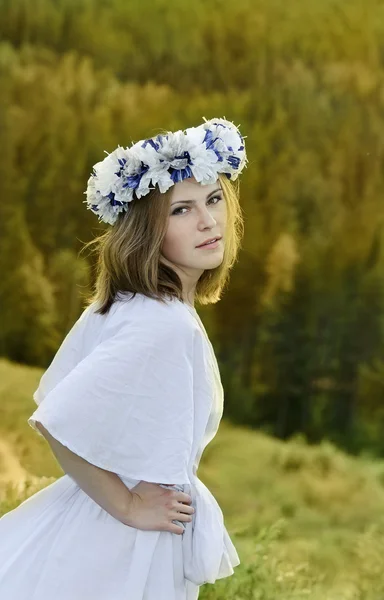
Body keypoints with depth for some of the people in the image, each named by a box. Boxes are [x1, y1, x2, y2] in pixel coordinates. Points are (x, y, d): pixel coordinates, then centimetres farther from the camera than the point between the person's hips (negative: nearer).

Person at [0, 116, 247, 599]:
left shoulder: (124, 303, 1)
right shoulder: (166, 326, -25)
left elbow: (58, 394, 9)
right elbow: (56, 422, -29)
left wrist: (126, 493, 9)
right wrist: (128, 506, -18)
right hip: (122, 549, -8)